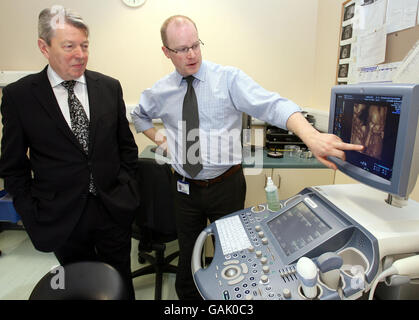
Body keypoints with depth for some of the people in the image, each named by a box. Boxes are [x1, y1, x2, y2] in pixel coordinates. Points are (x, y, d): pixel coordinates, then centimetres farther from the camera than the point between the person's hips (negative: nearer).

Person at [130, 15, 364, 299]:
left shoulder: (229, 79, -11)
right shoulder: (160, 92, 2)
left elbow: (272, 105, -26)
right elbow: (139, 115, 22)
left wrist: (311, 135, -44)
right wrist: (157, 137, 4)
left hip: (226, 185, -2)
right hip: (185, 187, 3)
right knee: (188, 252, 19)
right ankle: (187, 296, 45)